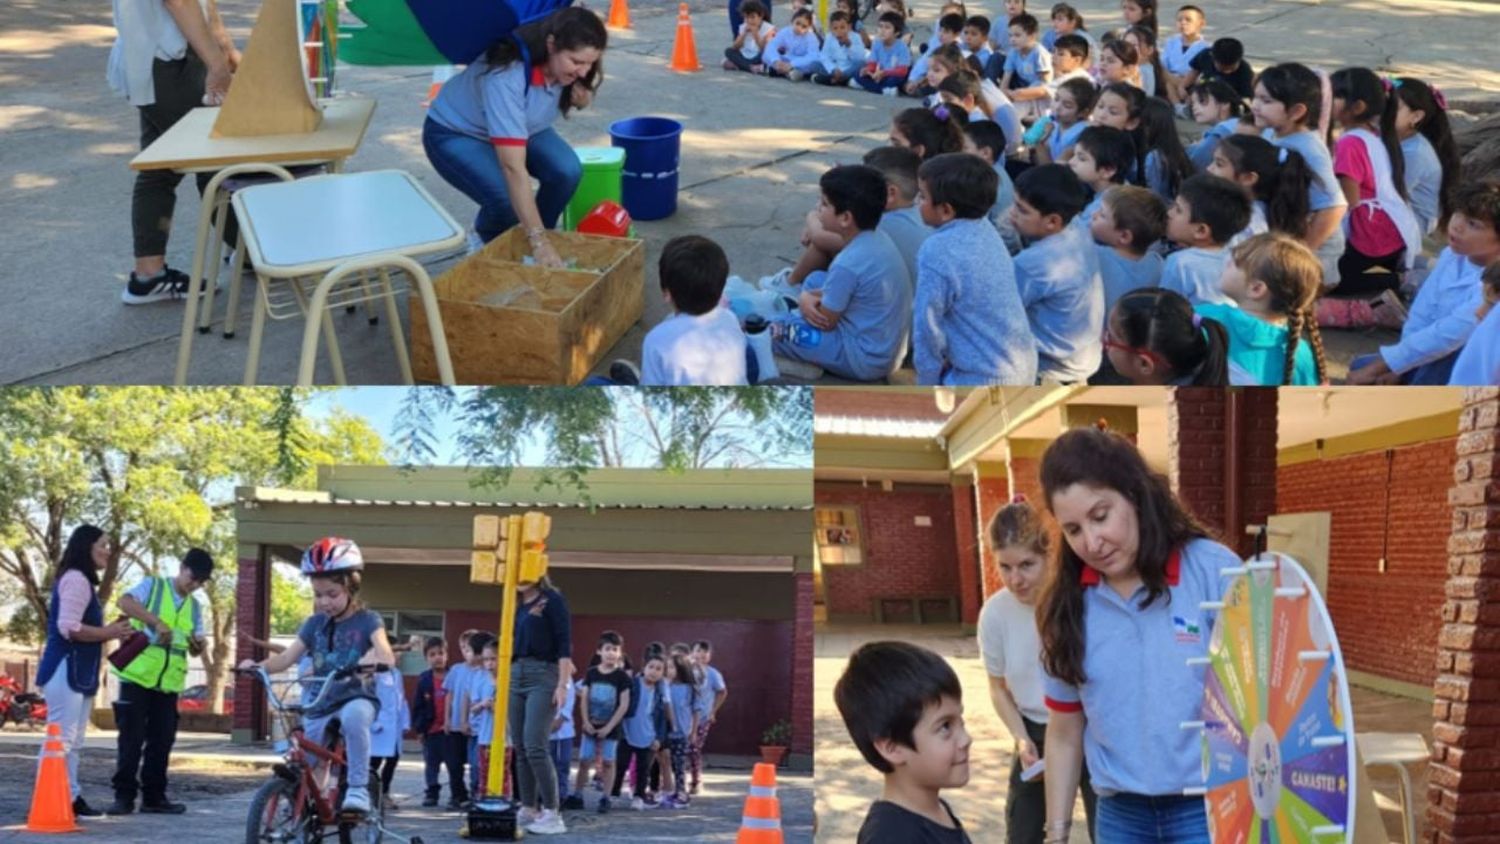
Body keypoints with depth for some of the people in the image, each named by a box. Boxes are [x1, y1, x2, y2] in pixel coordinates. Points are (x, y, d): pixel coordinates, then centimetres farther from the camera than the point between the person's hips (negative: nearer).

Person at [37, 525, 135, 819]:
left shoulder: (82, 581, 21)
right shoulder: (76, 579, -12)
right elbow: (68, 627, -22)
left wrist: (109, 632, 7)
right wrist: (109, 633, -13)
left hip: (78, 672, 11)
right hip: (66, 670, -11)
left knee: (71, 741, 11)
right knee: (60, 739, -11)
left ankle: (69, 797, 14)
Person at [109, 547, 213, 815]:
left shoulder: (194, 606, 16)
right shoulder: (152, 586, 0)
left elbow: (194, 649, 18)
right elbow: (125, 602, -19)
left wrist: (198, 645, -7)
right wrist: (157, 622, -28)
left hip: (169, 683, 5)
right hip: (138, 676, -5)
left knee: (162, 741, 6)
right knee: (131, 738, -3)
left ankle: (154, 796, 14)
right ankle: (124, 795, 2)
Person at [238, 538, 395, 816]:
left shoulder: (367, 620, -4)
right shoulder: (314, 624, 9)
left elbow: (386, 654, -20)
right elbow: (287, 657, 1)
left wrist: (372, 659, -44)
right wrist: (259, 665, -19)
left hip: (356, 697, -5)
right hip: (320, 707, 5)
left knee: (354, 715, -40)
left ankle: (358, 788, -30)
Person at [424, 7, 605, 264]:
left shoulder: (563, 67, -20)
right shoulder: (506, 76, -41)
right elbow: (513, 168, -44)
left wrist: (581, 98, -23)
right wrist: (538, 242, -47)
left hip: (520, 126, 6)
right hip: (454, 133, -6)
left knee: (567, 170, -23)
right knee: (507, 199, -30)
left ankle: (529, 236, 2)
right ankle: (485, 244, 5)